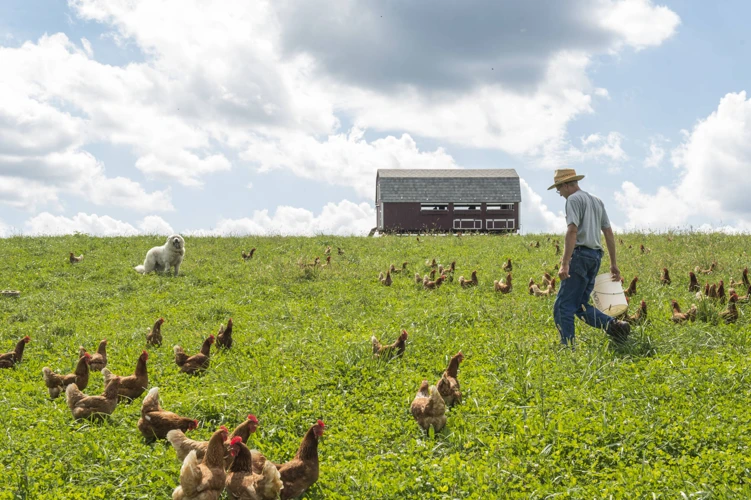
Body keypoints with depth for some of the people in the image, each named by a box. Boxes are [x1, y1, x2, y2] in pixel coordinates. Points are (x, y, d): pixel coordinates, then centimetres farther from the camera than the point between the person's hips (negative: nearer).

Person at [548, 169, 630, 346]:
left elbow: (572, 231, -18)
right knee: (580, 305, 12)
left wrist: (565, 263, -23)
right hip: (596, 256, 9)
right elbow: (609, 233, 20)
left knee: (563, 306, -6)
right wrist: (613, 264, 22)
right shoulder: (597, 201, 21)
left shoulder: (574, 199, -6)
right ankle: (613, 325, -6)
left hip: (580, 254, -9)